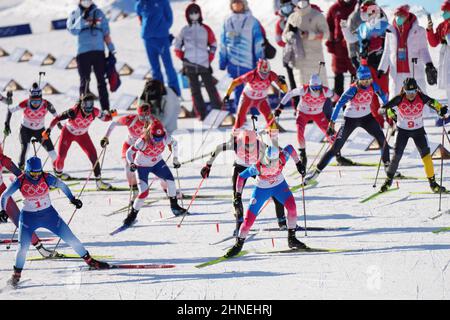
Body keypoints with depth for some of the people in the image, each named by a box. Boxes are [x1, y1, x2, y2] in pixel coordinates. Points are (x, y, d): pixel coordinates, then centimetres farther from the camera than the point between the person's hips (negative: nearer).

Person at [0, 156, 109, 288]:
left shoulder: (47, 178, -16)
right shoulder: (20, 181, -16)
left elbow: (62, 185, 3)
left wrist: (72, 199, -2)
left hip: (49, 214, 1)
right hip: (28, 217, -1)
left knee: (70, 237, 2)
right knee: (23, 247, -11)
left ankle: (89, 260, 16)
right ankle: (16, 275, 8)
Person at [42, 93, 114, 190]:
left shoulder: (94, 112, -25)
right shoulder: (74, 112, -36)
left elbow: (104, 118, -7)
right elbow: (58, 118, -29)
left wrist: (111, 115, -29)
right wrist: (48, 130, -34)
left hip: (82, 135, 2)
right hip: (68, 133, -2)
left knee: (93, 155, -10)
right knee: (61, 156, 4)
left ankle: (99, 181, -4)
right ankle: (58, 172, 40)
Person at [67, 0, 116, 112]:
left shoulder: (98, 13, 12)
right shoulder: (75, 14, 8)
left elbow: (106, 34, 12)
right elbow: (73, 30, -9)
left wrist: (112, 51, 7)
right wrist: (82, 18, -19)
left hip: (99, 51, 1)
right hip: (83, 52, -1)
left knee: (101, 81, 0)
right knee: (84, 81, 0)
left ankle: (105, 109, -1)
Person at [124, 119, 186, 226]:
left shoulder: (166, 138, -22)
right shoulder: (143, 141, -33)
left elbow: (173, 143, 1)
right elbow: (129, 152, -26)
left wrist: (175, 159, 2)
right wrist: (131, 164, -43)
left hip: (157, 163, 4)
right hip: (142, 166, -4)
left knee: (170, 180, -10)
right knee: (144, 192, -16)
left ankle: (175, 206, 11)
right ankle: (132, 215, -1)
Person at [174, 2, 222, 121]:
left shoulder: (206, 29, 3)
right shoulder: (184, 31, 4)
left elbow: (213, 45, 12)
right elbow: (177, 46, 14)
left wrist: (209, 58, 3)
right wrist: (183, 57, 2)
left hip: (204, 65, -1)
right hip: (190, 65, 1)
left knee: (211, 87, -3)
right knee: (195, 90, 2)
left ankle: (218, 110, 2)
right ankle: (201, 113, 5)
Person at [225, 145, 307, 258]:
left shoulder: (282, 158, -29)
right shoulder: (258, 167, -35)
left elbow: (290, 148, -6)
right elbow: (241, 176, -21)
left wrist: (298, 163, 3)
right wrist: (238, 195, -21)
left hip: (279, 185, 2)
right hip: (262, 189, -2)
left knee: (291, 206, -23)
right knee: (249, 220, -7)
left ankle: (291, 239, -7)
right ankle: (239, 245, 16)